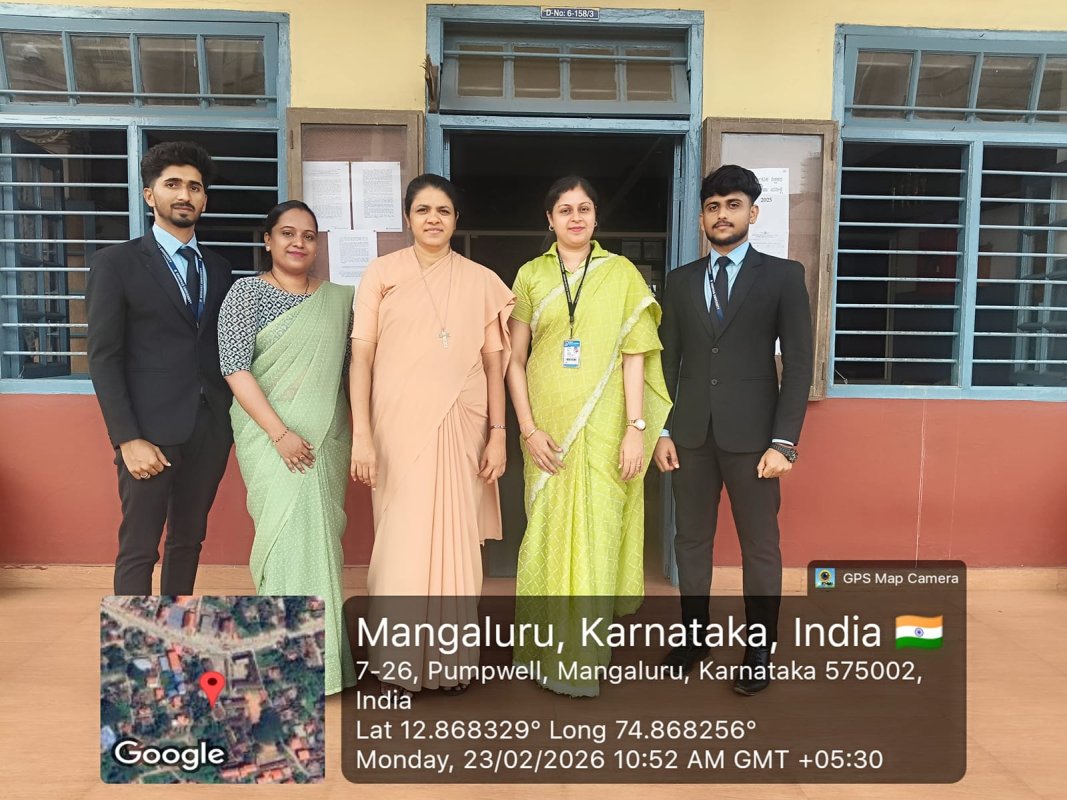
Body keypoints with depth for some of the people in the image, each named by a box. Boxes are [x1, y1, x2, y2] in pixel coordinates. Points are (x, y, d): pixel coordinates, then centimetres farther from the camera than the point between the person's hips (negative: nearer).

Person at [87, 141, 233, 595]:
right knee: (139, 548, 1)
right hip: (152, 429, -4)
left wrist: (231, 418, 2)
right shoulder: (115, 263, 0)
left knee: (189, 540, 13)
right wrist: (128, 439, -13)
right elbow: (104, 358, -6)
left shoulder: (219, 269, 13)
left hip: (210, 428, 5)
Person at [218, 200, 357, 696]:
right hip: (269, 435, -3)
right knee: (291, 528, -11)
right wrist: (280, 434, -16)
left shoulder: (340, 299, 10)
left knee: (320, 533, 6)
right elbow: (235, 369, -9)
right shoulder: (246, 293, -1)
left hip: (327, 437, 4)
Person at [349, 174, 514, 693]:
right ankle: (402, 660, 19)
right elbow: (361, 357, -2)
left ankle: (451, 660, 22)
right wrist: (361, 435, -10)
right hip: (400, 426, -1)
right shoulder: (382, 273, 3)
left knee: (457, 539, 6)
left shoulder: (481, 281, 7)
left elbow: (493, 361, 7)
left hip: (460, 427, 1)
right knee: (402, 539, 3)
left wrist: (498, 433, 0)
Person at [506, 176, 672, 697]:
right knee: (548, 531, 7)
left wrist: (636, 428, -9)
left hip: (604, 428, -1)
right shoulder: (530, 276, 6)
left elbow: (634, 356, -2)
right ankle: (548, 647, 25)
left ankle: (580, 658, 17)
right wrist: (528, 430, -5)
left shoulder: (622, 274, 3)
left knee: (596, 531, 2)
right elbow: (515, 360, 4)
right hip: (548, 428, 1)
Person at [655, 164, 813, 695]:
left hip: (752, 434, -3)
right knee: (691, 542, 11)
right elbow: (669, 361, 10)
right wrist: (662, 431, 3)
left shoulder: (783, 276, 1)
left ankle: (759, 651, 22)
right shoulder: (681, 280, 11)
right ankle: (694, 637, 27)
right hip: (691, 433, 3)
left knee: (760, 548, 7)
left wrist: (784, 442, -11)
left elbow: (798, 363, -3)